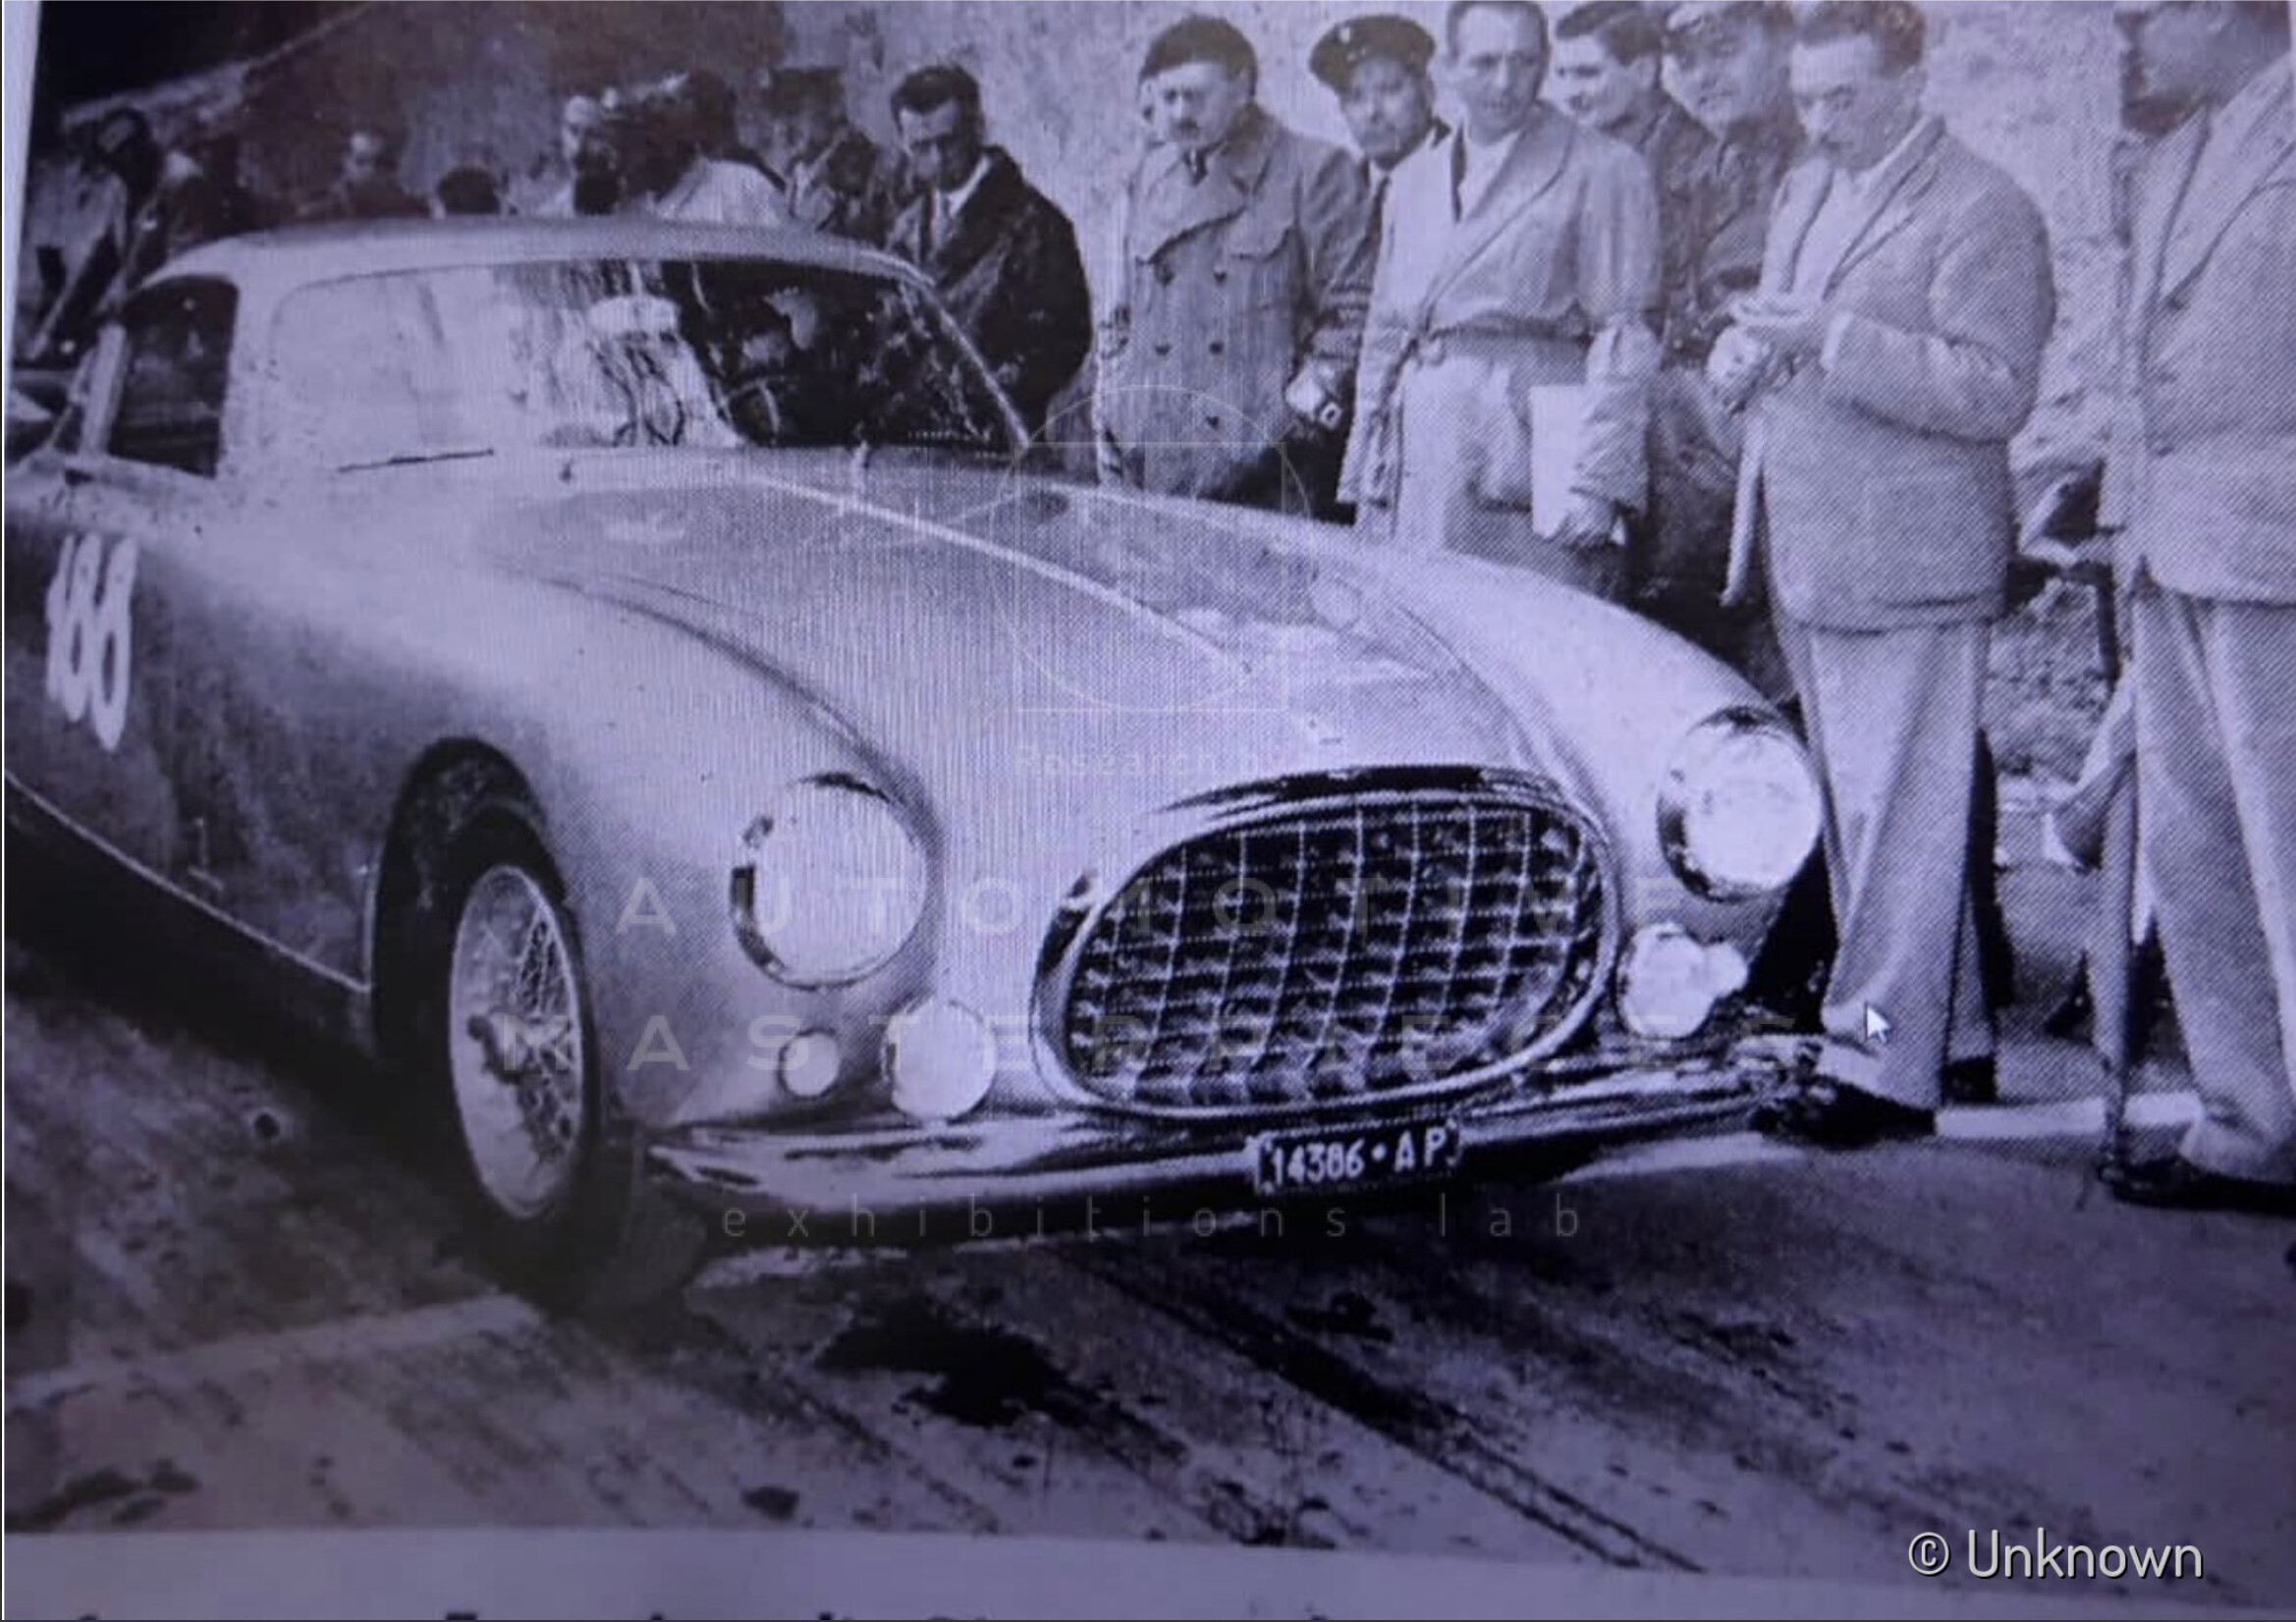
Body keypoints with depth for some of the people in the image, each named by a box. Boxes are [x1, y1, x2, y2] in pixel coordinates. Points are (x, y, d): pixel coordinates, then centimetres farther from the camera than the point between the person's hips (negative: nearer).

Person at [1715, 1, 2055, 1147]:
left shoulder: (1981, 211, -8)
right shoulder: (1805, 191, 18)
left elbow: (1996, 393, -17)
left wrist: (1835, 341, -23)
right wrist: (1743, 354, 2)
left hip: (1910, 563, -8)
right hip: (1806, 557, 9)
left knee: (1899, 817, -6)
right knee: (1854, 813, 14)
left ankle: (1882, 1065, -1)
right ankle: (1947, 1029, 26)